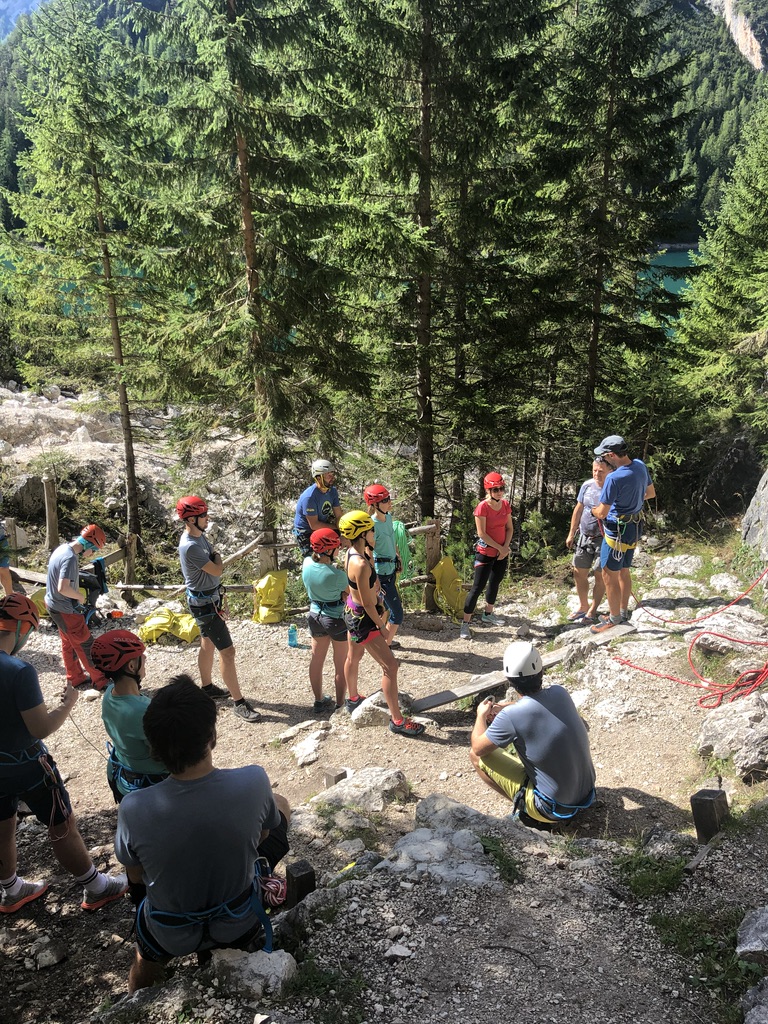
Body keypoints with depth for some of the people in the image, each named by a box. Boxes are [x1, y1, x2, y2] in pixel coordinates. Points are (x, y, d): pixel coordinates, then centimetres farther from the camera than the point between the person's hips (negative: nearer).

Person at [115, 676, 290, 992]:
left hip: (171, 938, 0)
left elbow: (135, 876, -9)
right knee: (280, 803, 19)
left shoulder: (133, 810, -32)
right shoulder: (253, 782, -31)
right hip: (242, 926, 0)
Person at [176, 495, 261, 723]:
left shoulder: (200, 536, 4)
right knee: (227, 651, -6)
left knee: (208, 645, 24)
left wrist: (219, 599, 11)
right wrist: (217, 557, -2)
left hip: (210, 599, 10)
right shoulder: (190, 546, -28)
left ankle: (207, 687, 42)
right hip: (204, 604, -10)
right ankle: (239, 703, 0)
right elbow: (216, 570, -24)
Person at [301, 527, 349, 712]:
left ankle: (319, 701, 33)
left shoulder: (307, 563, -11)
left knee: (316, 660, 19)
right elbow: (351, 593, -11)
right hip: (337, 619, -6)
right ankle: (340, 704, 22)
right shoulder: (337, 575, -27)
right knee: (341, 665, 11)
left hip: (315, 615, 6)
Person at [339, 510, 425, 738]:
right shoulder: (361, 565, -33)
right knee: (390, 666, -4)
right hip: (363, 619, -10)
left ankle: (353, 699, 53)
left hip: (353, 613, 10)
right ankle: (397, 721, 5)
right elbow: (368, 604, -24)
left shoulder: (353, 552, -6)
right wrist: (381, 626, -13)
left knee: (353, 657, 30)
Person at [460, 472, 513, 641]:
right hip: (486, 553, -7)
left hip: (502, 553, 7)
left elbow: (509, 528, 7)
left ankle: (488, 614, 40)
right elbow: (482, 533, -18)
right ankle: (465, 624, -3)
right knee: (478, 587, -7)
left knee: (495, 583, 20)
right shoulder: (483, 507, -17)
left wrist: (506, 547, -7)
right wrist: (500, 548, -15)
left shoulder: (506, 505, 2)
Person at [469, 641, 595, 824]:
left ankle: (523, 807, 6)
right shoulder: (560, 693, -7)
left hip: (554, 810, -6)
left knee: (477, 756, 0)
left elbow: (478, 748, -5)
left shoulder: (510, 716, -25)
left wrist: (481, 715, 11)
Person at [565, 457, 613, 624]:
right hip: (584, 536, 6)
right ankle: (583, 606, 32)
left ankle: (592, 611, 20)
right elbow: (578, 509, 11)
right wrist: (571, 533, 14)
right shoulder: (587, 485, 0)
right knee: (579, 573, 13)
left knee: (600, 576, 5)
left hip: (604, 539, -6)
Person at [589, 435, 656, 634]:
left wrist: (595, 511, 0)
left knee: (609, 576, 5)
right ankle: (623, 612, 35)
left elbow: (602, 513, -22)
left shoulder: (614, 478, -29)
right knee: (624, 572, 22)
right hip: (635, 528, 9)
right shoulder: (640, 466, -4)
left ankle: (614, 619, 17)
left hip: (617, 531, -9)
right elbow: (651, 493, 13)